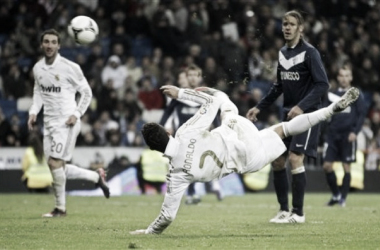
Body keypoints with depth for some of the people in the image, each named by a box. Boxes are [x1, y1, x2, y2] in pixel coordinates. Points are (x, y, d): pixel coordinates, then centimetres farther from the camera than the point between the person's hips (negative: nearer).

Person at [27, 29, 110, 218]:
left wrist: (77, 114, -11)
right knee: (58, 167, 5)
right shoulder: (38, 68, 6)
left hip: (66, 122, -7)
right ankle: (97, 176, 26)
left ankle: (60, 208, -1)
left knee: (55, 162, -14)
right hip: (49, 122, 7)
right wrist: (33, 112, 6)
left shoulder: (70, 68, -10)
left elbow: (86, 92, -1)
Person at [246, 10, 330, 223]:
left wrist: (302, 106, -27)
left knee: (295, 158, -16)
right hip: (288, 114, 7)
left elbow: (323, 85, -17)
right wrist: (260, 107, 18)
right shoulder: (282, 53, 11)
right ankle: (284, 210, 15)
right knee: (277, 160, 4)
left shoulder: (310, 53, -11)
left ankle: (298, 212, -8)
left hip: (307, 114, -7)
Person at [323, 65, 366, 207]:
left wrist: (355, 132, -13)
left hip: (348, 135, -4)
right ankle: (336, 195, 13)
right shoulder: (332, 94, 13)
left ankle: (343, 198, 4)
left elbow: (362, 114, -2)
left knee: (346, 166, -3)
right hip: (333, 134, 4)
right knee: (327, 165, -3)